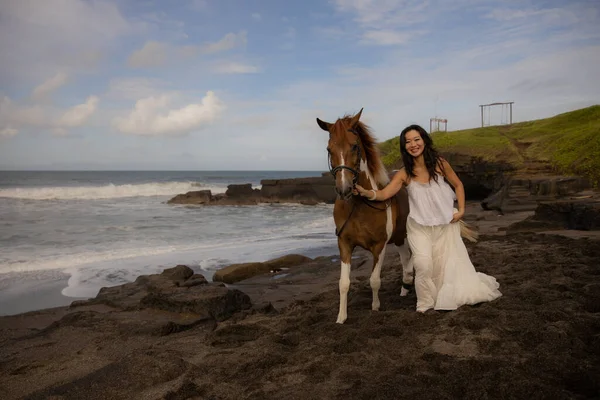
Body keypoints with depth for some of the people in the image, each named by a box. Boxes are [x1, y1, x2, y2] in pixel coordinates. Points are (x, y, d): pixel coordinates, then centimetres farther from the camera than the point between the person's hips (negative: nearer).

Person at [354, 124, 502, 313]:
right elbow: (384, 194, -20)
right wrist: (365, 192, -38)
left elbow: (458, 185, 4)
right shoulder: (404, 174, -11)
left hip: (445, 223, 1)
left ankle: (446, 297, 39)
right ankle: (426, 302, 6)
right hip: (419, 226, -1)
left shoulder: (439, 163, -9)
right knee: (423, 263, -18)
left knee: (446, 264, 10)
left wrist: (461, 210, -5)